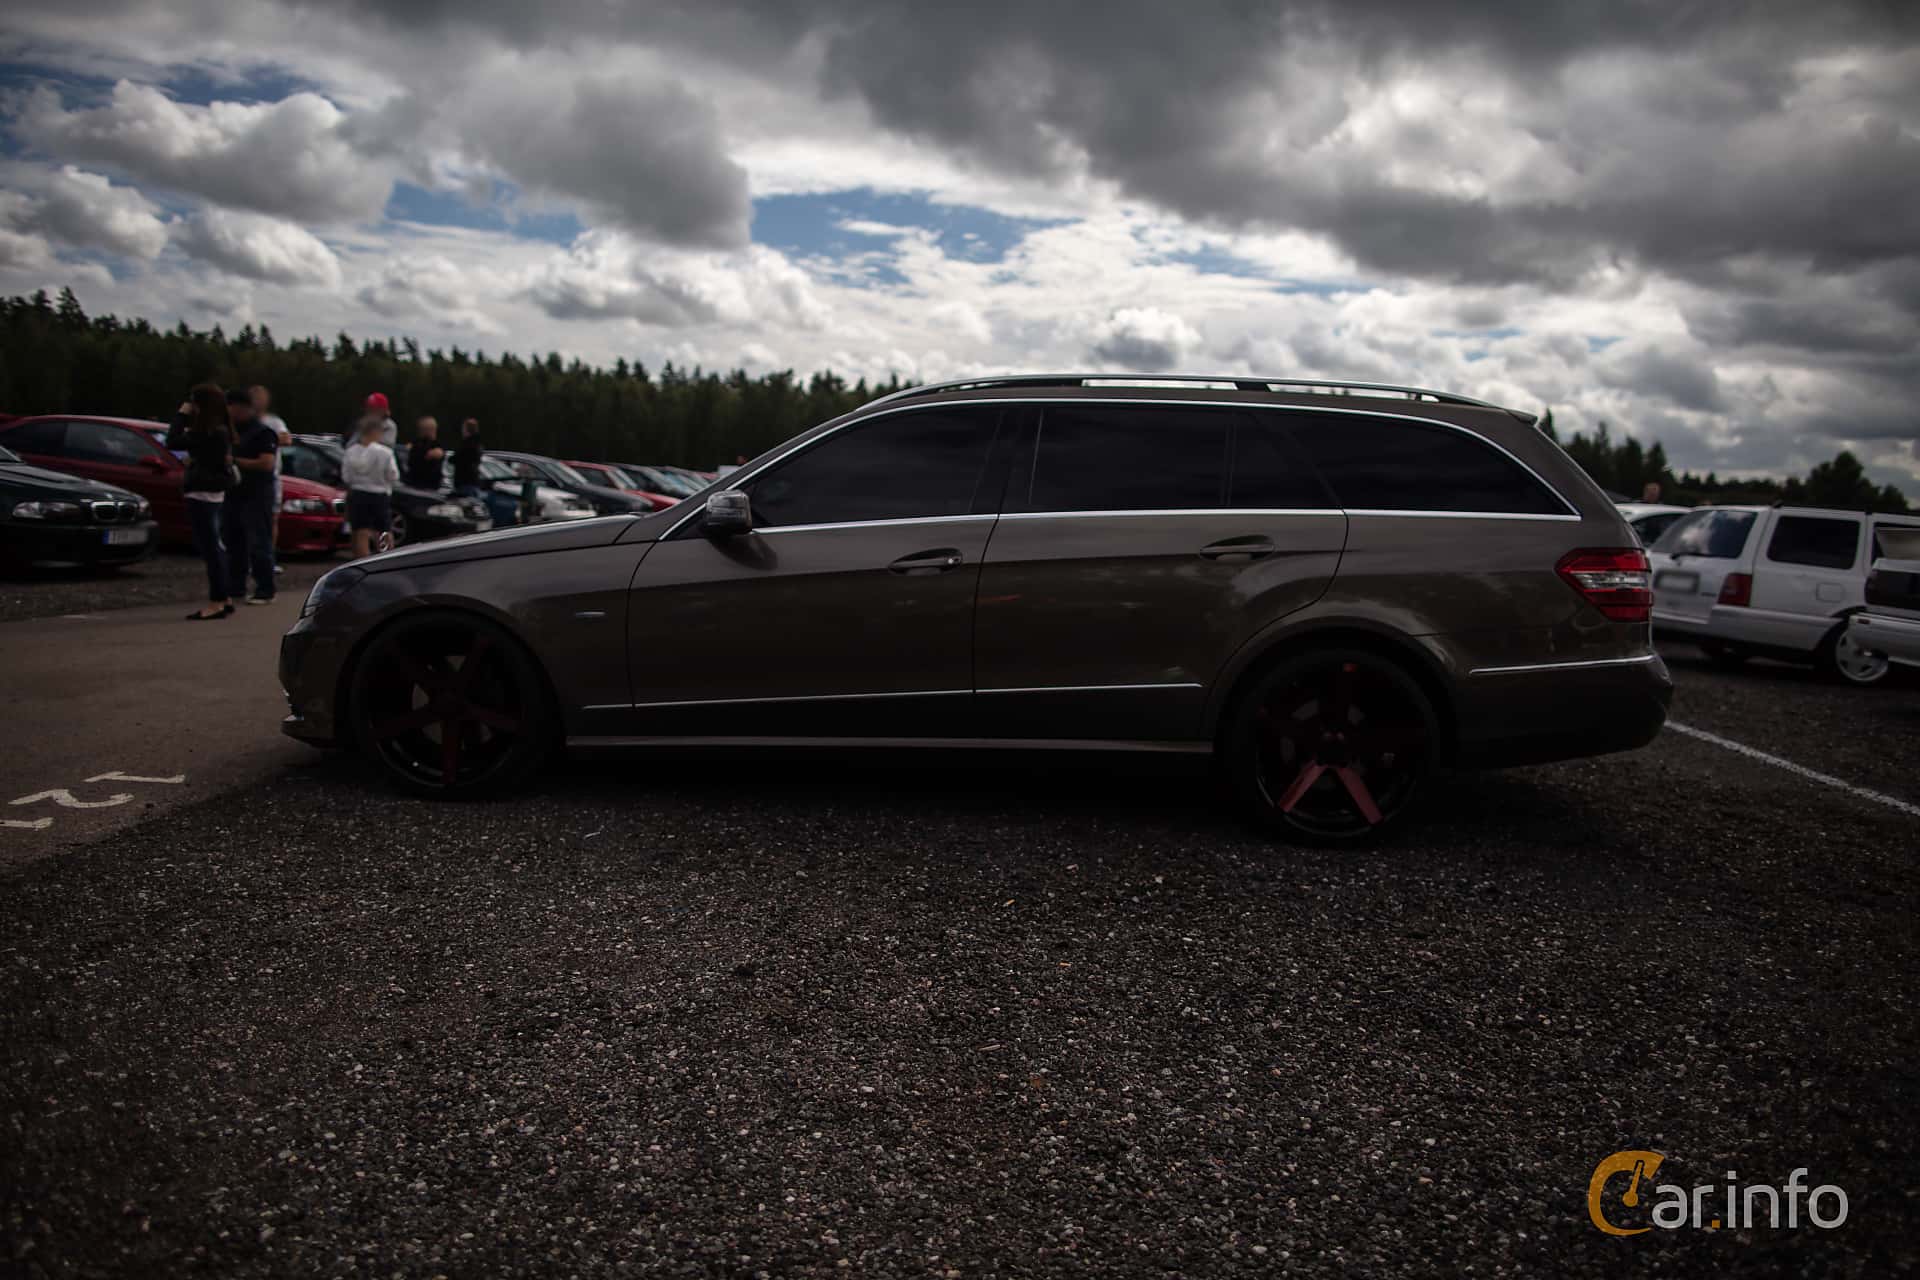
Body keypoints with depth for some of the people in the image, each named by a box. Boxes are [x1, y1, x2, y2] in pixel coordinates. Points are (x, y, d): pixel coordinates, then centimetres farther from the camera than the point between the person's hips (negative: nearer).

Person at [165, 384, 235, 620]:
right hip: (214, 493, 10)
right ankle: (225, 598, 22)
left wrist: (181, 414, -8)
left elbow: (173, 442, -18)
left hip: (202, 494, -10)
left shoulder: (208, 433, -17)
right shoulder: (219, 430, 11)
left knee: (210, 547, -6)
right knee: (213, 546, 16)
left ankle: (217, 603, -2)